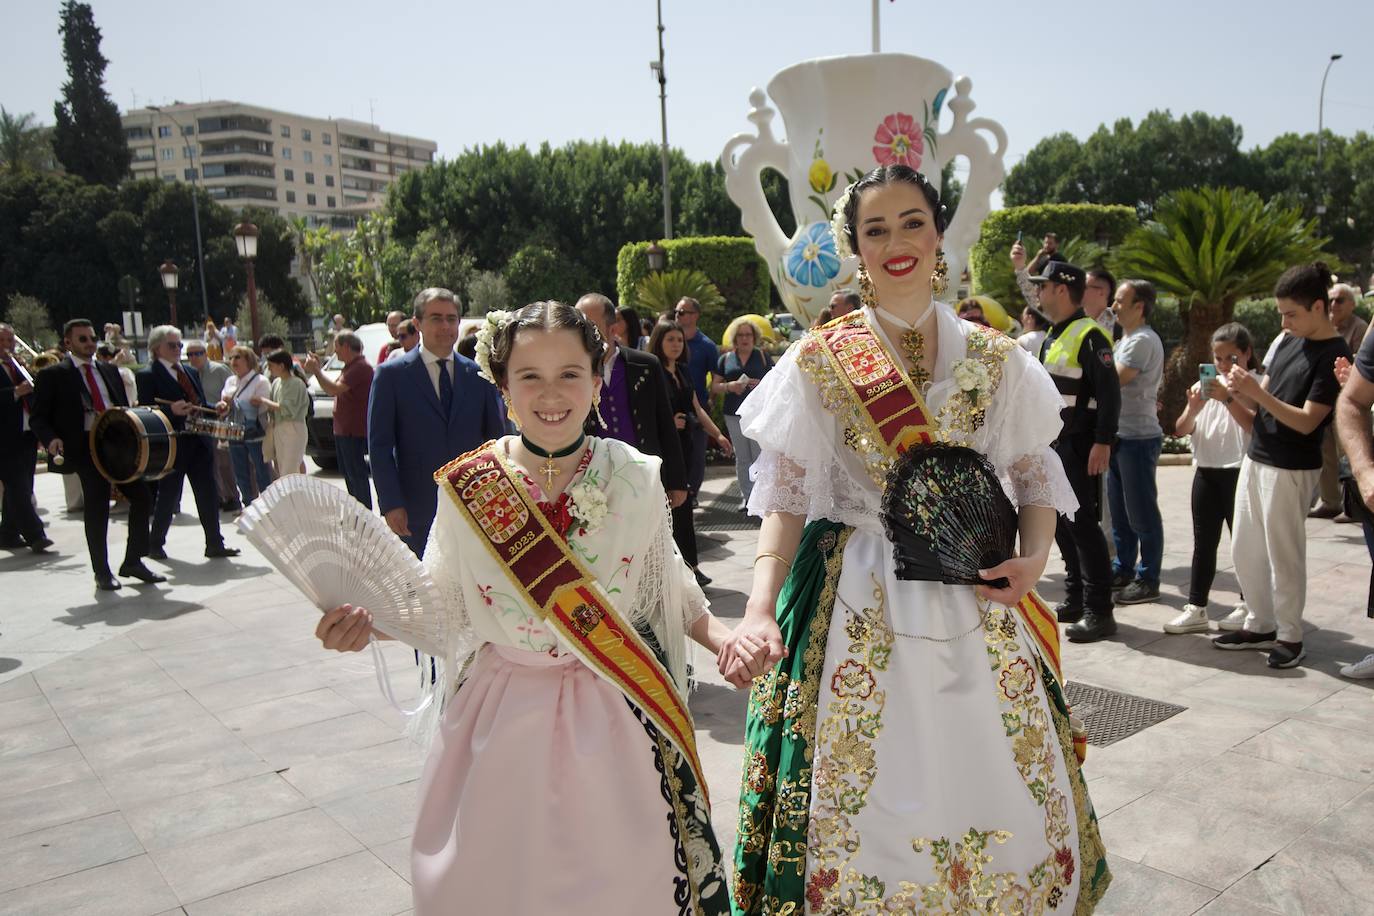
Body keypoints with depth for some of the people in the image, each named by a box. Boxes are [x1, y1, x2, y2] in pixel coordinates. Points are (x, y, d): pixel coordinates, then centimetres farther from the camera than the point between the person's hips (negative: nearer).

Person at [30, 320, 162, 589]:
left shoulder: (108, 370, 17)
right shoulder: (52, 375, 2)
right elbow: (38, 417, 0)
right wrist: (51, 440, -19)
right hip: (84, 447, -5)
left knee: (142, 496, 1)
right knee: (96, 508, -3)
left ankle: (133, 562, 15)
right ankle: (102, 572, 11)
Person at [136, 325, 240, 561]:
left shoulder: (190, 372, 16)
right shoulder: (147, 376, -5)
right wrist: (172, 410, -27)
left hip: (199, 442, 6)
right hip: (171, 445, -6)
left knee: (209, 495, 4)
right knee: (168, 497, 6)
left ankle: (214, 544, 10)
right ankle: (156, 545, 23)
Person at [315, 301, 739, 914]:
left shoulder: (637, 479, -5)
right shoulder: (465, 487, -6)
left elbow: (669, 586, 6)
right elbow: (442, 602, 2)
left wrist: (723, 635, -9)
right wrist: (367, 620, -14)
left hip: (617, 723, 1)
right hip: (504, 721, 0)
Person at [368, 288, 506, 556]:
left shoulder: (479, 375, 6)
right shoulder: (391, 374, -1)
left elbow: (497, 437, 8)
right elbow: (379, 445, -4)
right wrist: (390, 504, -10)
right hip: (417, 508, -2)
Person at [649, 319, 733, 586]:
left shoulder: (682, 371, 13)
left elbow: (696, 408, 18)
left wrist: (717, 434, 16)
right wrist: (668, 422, -23)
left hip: (683, 444, 7)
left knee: (680, 500, 12)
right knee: (680, 504, -6)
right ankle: (690, 564, 0)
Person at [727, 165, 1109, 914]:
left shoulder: (994, 359, 6)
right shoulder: (819, 361, -2)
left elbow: (1036, 475, 10)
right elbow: (786, 496, -7)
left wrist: (1034, 557, -10)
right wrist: (760, 608, -20)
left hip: (976, 603, 3)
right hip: (860, 607, -2)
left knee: (1002, 794, 9)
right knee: (865, 802, 4)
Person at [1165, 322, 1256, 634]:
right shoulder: (1204, 386, 9)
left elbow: (1255, 426, -20)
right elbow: (1180, 430, 5)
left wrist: (1228, 398, -26)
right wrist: (1193, 408, -13)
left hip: (1239, 471, -5)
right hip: (1206, 471, 5)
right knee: (1203, 542, 7)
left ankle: (1247, 606, 20)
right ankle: (1196, 609, 12)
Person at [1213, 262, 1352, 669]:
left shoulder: (1334, 355, -14)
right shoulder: (1290, 342, 9)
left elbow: (1307, 421, -19)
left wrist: (1257, 392, -25)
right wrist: (1241, 390, -8)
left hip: (1291, 469, -8)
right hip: (1256, 457, 8)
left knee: (1284, 556, 1)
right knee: (1244, 551, 14)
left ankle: (1290, 637, 15)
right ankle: (1260, 625, 28)